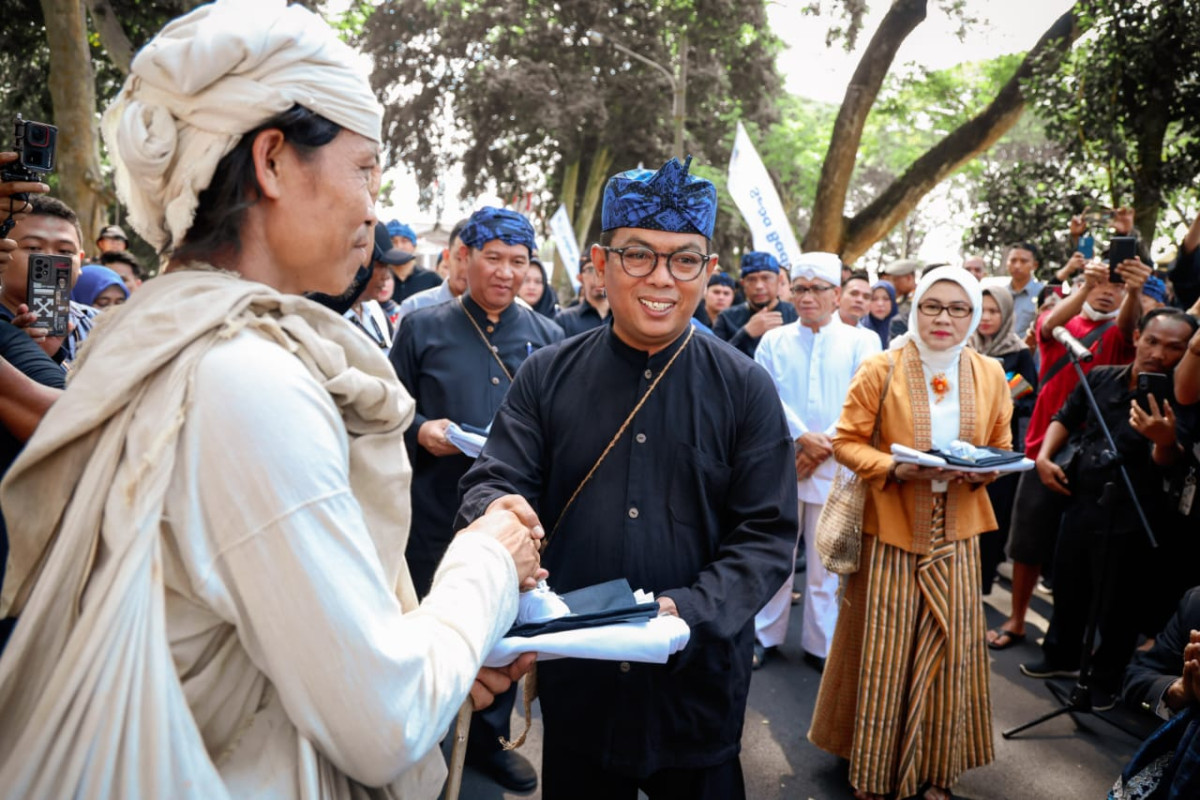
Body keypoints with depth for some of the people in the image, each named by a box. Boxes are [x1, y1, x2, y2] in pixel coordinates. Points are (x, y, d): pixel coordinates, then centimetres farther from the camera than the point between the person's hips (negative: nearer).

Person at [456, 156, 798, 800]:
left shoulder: (745, 389, -4)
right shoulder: (548, 375, -1)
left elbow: (767, 535, -6)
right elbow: (493, 479, -4)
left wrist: (688, 610, -22)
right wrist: (497, 511, -28)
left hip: (699, 678, 0)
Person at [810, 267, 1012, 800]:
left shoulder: (990, 375, 3)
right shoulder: (880, 369, -7)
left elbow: (1002, 450, 10)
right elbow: (846, 441, -6)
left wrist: (983, 472, -12)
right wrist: (895, 468, -22)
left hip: (955, 536, 3)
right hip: (891, 532, -3)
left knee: (947, 650, 9)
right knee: (884, 650, 5)